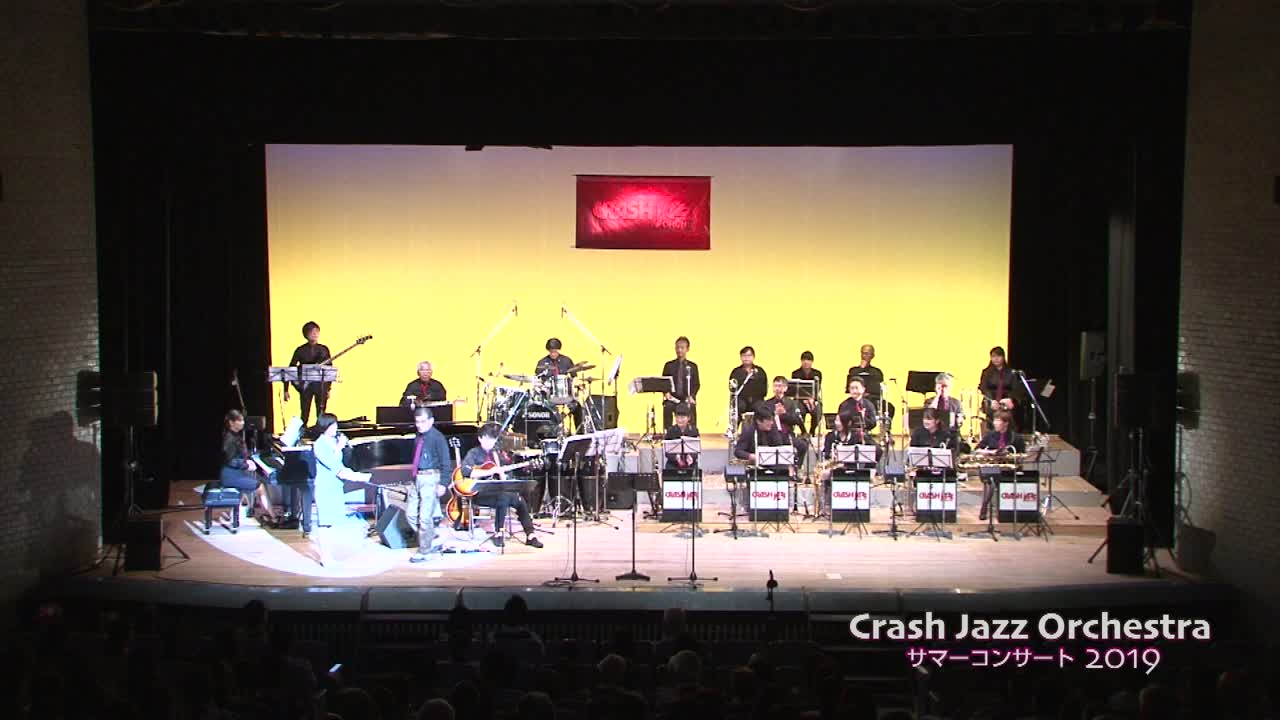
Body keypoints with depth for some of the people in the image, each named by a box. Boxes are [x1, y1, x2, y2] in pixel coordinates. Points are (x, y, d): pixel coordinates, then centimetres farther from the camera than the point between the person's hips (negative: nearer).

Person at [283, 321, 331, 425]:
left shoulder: (324, 350, 7)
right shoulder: (300, 350, 3)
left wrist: (328, 388, 4)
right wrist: (286, 390, -2)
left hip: (321, 385, 1)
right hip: (305, 385, -1)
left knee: (321, 416, -1)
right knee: (304, 416, -4)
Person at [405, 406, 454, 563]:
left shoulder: (437, 437, -10)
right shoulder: (418, 438, 10)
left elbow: (446, 462, -11)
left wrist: (443, 483, -15)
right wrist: (414, 477, 16)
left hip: (431, 479, -8)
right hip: (417, 478, 8)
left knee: (425, 516, -5)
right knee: (410, 514, 11)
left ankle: (424, 552, 6)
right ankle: (431, 536, 29)